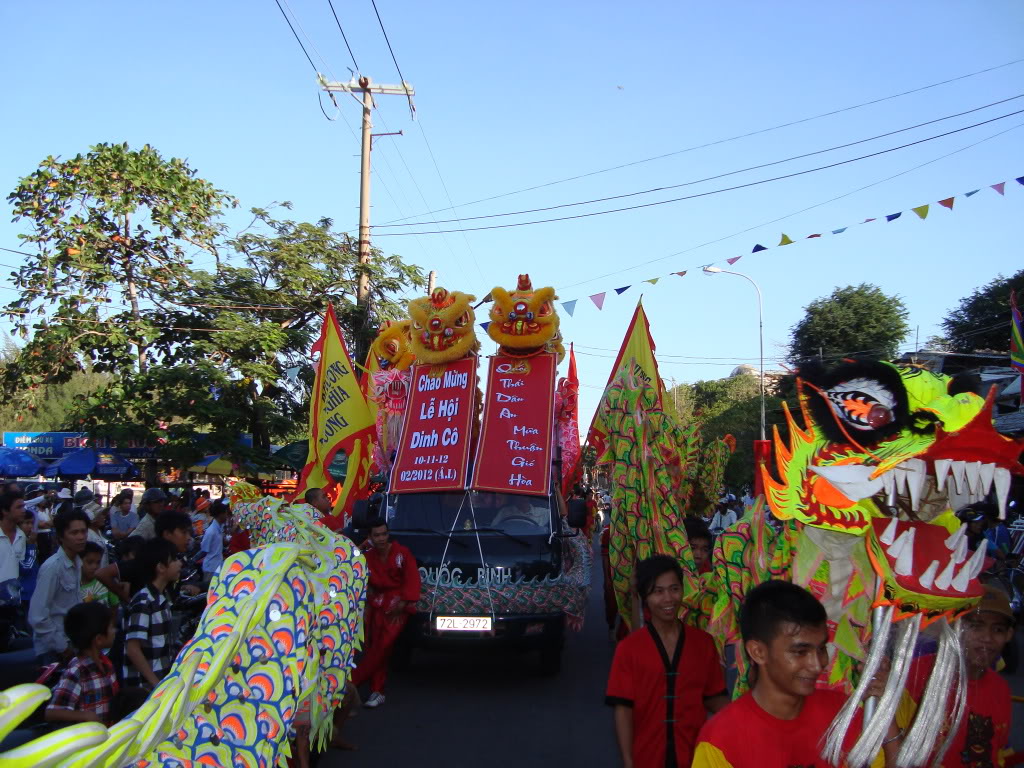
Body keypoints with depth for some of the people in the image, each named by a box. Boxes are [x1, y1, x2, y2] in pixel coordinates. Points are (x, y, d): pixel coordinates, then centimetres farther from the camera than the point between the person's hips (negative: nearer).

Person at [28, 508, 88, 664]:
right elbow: (38, 617, -21)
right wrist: (61, 647, -14)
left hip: (70, 643, 7)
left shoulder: (77, 563, 4)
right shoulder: (52, 567, -20)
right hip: (53, 649, -7)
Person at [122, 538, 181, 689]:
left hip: (164, 680, 8)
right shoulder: (143, 602, -16)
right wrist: (156, 684, -19)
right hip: (145, 685, -8)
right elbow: (133, 649, -20)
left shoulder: (162, 597, 9)